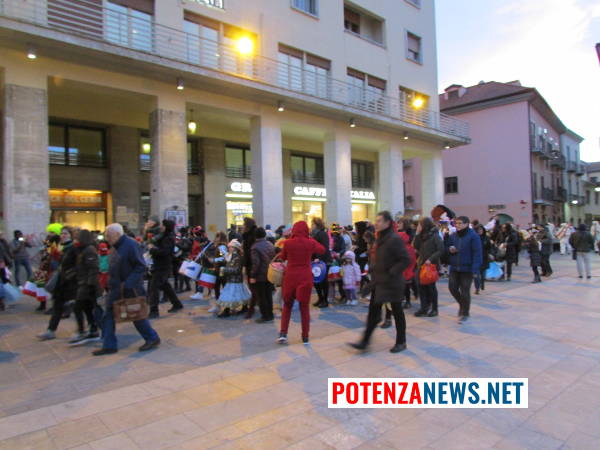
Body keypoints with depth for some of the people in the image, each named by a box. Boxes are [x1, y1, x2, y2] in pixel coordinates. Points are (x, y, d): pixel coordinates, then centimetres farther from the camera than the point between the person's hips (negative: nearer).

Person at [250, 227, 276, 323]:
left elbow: (256, 263, -21)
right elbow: (274, 258, 10)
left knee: (261, 297, 4)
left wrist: (252, 276, -15)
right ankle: (270, 315, 23)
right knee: (268, 295, 15)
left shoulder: (255, 247, -16)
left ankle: (265, 316, 8)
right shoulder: (270, 245, 4)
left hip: (260, 276, -6)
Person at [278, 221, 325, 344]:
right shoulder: (310, 243, -8)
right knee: (305, 308, 12)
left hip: (290, 277, 0)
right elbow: (323, 250, 13)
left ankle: (283, 333, 9)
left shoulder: (287, 243, -8)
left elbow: (282, 257, 9)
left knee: (287, 306, 17)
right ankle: (305, 337, 17)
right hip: (306, 278, 0)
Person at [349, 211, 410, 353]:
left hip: (391, 283, -8)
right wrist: (372, 267, 8)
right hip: (378, 281, 8)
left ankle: (401, 342, 25)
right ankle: (365, 341, 14)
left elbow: (406, 260, -20)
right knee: (373, 311, 9)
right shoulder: (379, 238, 9)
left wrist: (391, 273, -22)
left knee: (397, 312, 8)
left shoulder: (395, 239, -18)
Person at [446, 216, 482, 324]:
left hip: (467, 269, -5)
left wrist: (475, 269, -20)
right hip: (454, 268, 5)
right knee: (452, 287, 5)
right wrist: (450, 249, -6)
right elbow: (446, 247, 19)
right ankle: (462, 304, 33)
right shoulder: (453, 236, 7)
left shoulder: (473, 236, -10)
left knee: (465, 291, 2)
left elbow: (477, 253, -14)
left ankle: (464, 313, 18)